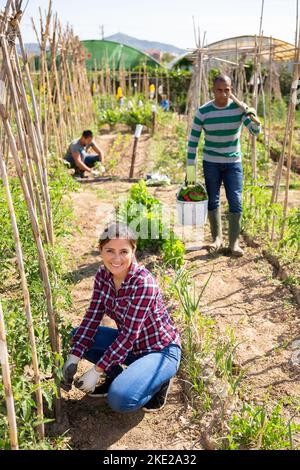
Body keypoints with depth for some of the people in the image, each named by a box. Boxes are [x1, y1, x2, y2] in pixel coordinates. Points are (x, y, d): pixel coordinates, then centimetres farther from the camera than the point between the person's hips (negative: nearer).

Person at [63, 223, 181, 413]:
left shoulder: (144, 283, -29)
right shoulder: (103, 274, -8)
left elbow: (129, 334, -27)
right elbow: (92, 317, -6)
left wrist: (97, 371, -24)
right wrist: (73, 358, -15)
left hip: (160, 350, -7)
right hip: (131, 344, 7)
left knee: (119, 399, -27)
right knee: (77, 336, -3)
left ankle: (159, 381, 2)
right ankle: (116, 375, 12)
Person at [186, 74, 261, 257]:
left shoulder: (239, 108, -7)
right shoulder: (203, 112, -8)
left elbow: (256, 132, -12)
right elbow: (193, 140, -4)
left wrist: (254, 118, -34)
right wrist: (190, 167, -8)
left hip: (233, 162, 0)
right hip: (211, 163, 0)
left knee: (236, 201, -4)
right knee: (213, 200, 6)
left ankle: (234, 242, 4)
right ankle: (217, 238, 20)